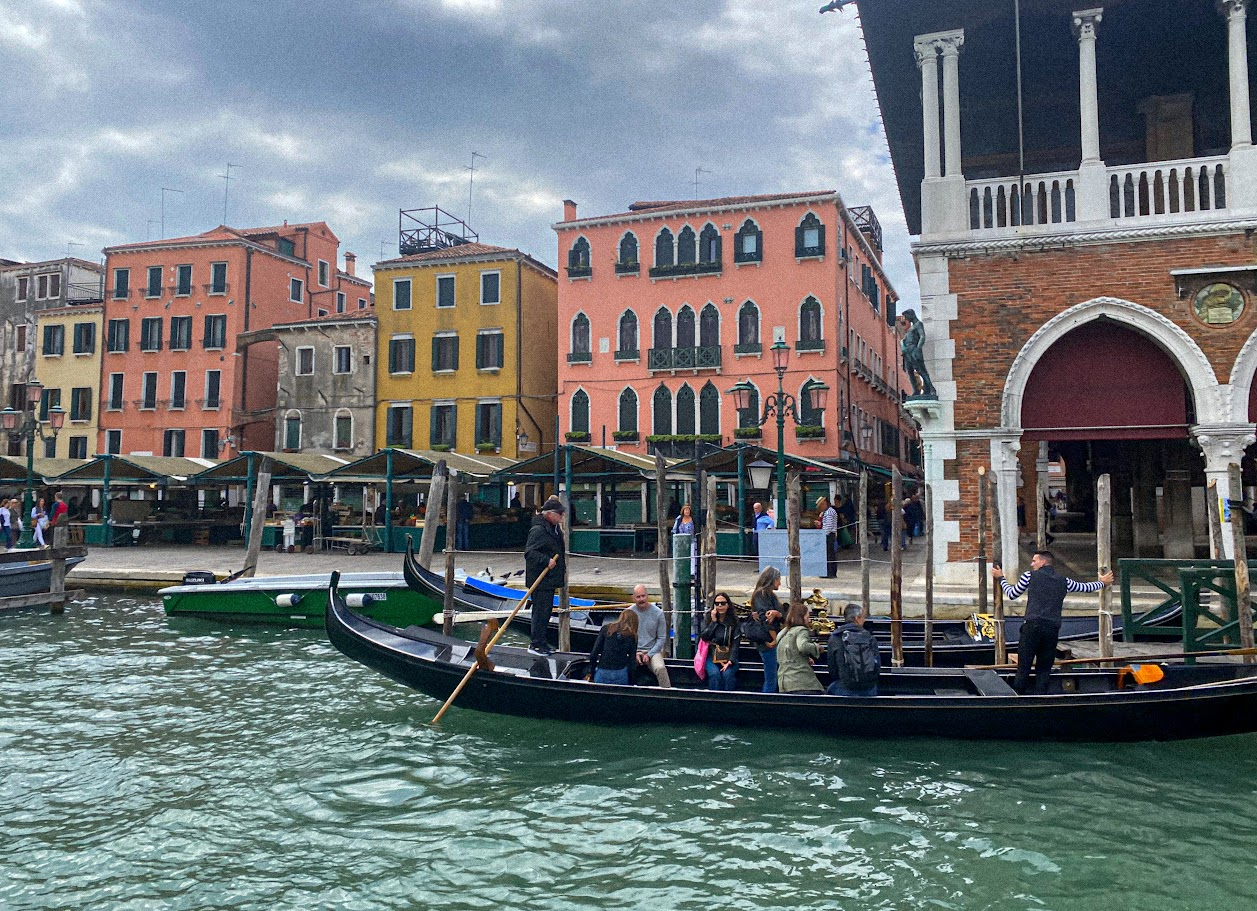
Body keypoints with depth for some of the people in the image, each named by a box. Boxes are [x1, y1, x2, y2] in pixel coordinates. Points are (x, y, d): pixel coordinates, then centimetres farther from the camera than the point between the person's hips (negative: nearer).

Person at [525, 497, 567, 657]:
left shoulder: (554, 529, 15)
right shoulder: (538, 530, -17)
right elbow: (529, 552, -24)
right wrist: (546, 561, -29)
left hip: (550, 579, 10)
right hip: (539, 580, -10)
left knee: (546, 611, 15)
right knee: (541, 611, -7)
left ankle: (541, 642, 24)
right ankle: (536, 645, 1)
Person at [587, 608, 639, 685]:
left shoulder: (606, 628, 6)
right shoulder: (632, 636, 4)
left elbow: (594, 652, 1)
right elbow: (632, 661, 3)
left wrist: (591, 673, 9)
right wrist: (631, 683, 10)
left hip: (602, 673, 1)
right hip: (620, 675, -1)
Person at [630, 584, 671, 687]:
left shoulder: (658, 613, -2)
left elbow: (662, 638, 2)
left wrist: (649, 654, -9)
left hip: (653, 651, -1)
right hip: (633, 651, 1)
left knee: (660, 668, -33)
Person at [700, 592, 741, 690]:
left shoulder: (734, 620, 3)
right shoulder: (708, 617, 7)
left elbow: (735, 643, -2)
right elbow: (703, 637, -4)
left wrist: (730, 661, -14)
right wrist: (713, 622, -9)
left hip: (728, 656, 0)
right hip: (711, 656, 0)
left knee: (728, 674, -29)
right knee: (714, 674, -28)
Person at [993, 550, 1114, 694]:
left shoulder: (1030, 575, 8)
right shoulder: (1063, 581, 16)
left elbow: (1012, 594, 17)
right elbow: (1086, 587, 32)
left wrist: (1000, 578, 33)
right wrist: (1102, 583, 52)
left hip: (1032, 626, -3)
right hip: (1053, 629, 3)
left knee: (1023, 667, -2)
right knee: (1044, 670, 8)